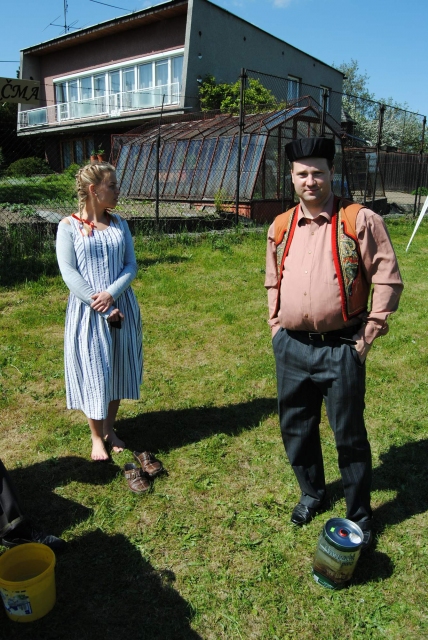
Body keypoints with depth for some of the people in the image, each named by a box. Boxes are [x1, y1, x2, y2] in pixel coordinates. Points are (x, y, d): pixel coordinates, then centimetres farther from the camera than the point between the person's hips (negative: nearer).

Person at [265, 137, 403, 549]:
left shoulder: (360, 221, -7)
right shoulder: (280, 227, 7)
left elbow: (388, 280, -6)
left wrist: (368, 336, -8)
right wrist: (276, 326, 10)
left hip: (341, 348, -4)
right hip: (290, 348, 5)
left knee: (349, 433, 8)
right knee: (295, 427, 18)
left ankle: (359, 515, 30)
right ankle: (311, 493, 43)